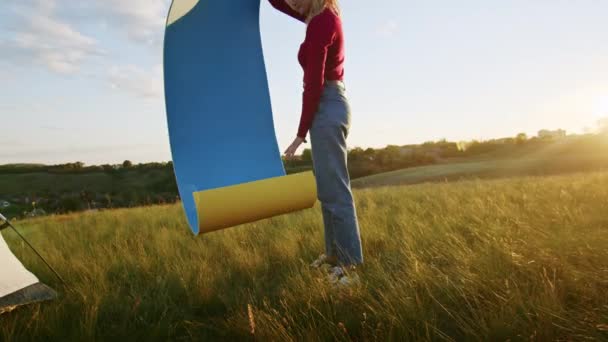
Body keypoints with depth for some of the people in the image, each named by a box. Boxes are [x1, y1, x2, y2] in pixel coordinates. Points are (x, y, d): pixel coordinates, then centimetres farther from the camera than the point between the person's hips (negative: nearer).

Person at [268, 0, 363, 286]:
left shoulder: (320, 23, -14)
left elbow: (313, 84, -18)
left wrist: (301, 134, -15)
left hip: (327, 107, -10)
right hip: (330, 105, 10)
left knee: (334, 190, -8)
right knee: (328, 188, 14)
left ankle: (350, 264, 1)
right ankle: (335, 252, 25)